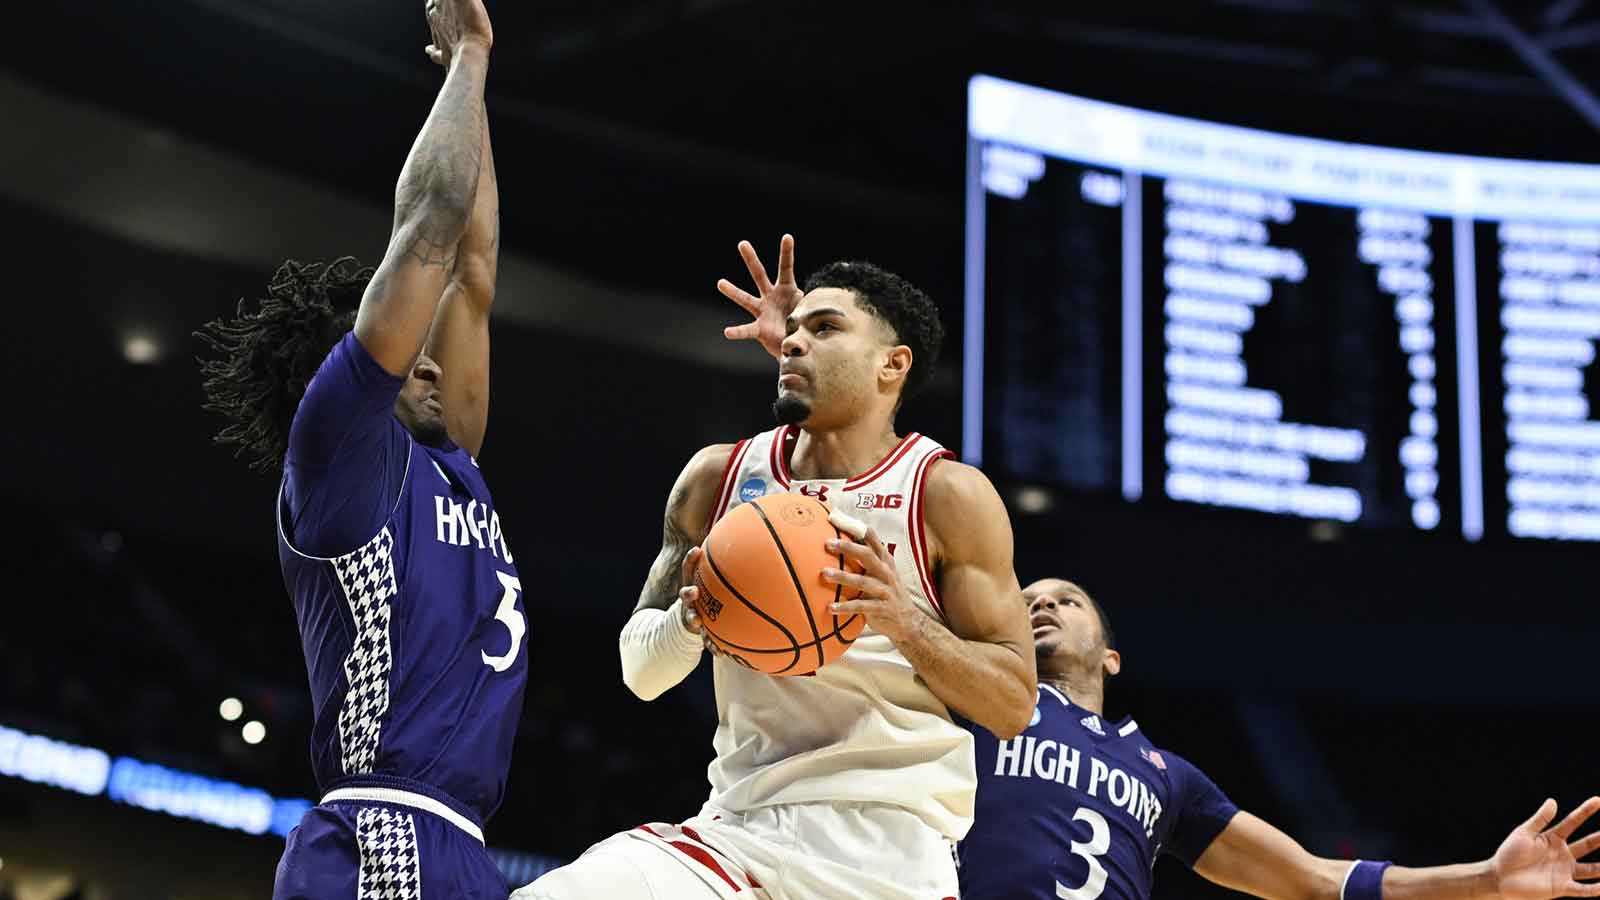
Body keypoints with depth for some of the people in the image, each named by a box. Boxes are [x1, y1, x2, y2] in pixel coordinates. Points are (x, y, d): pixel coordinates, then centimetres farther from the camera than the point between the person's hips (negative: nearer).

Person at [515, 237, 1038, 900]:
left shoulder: (949, 495, -2)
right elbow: (640, 673, 13)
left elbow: (1015, 705, -3)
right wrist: (688, 620, -9)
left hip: (885, 844, -3)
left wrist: (906, 622, -19)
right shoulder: (719, 476, 8)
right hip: (739, 826, 3)